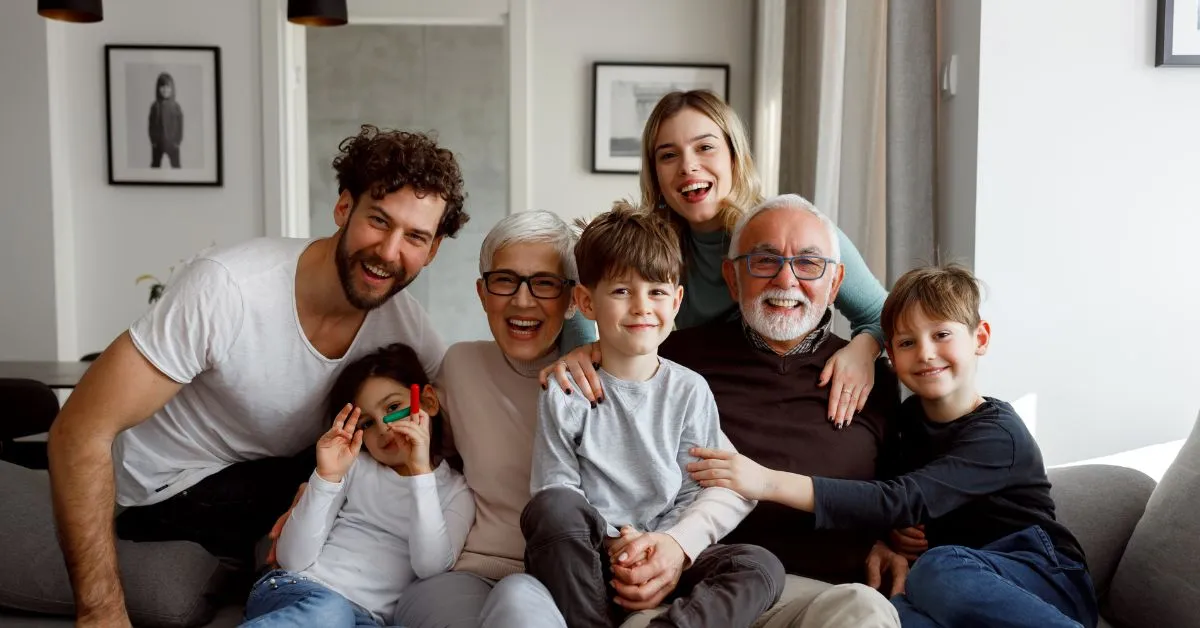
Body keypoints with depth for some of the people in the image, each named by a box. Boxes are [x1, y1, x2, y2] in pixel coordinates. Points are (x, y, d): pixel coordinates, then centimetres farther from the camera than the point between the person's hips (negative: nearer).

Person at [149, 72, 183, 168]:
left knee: (176, 166, 5)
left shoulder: (176, 106, -6)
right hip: (158, 143, 1)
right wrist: (153, 140, -6)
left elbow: (180, 125, -3)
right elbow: (151, 124, -1)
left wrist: (178, 141, -8)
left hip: (172, 143, -1)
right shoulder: (155, 106, -3)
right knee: (155, 166, 12)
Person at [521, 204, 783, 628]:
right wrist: (610, 545, -21)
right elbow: (553, 489, -6)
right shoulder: (565, 394, -2)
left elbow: (695, 496, 2)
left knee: (762, 568, -21)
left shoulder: (691, 392, 4)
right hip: (587, 565, -2)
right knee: (552, 505, -33)